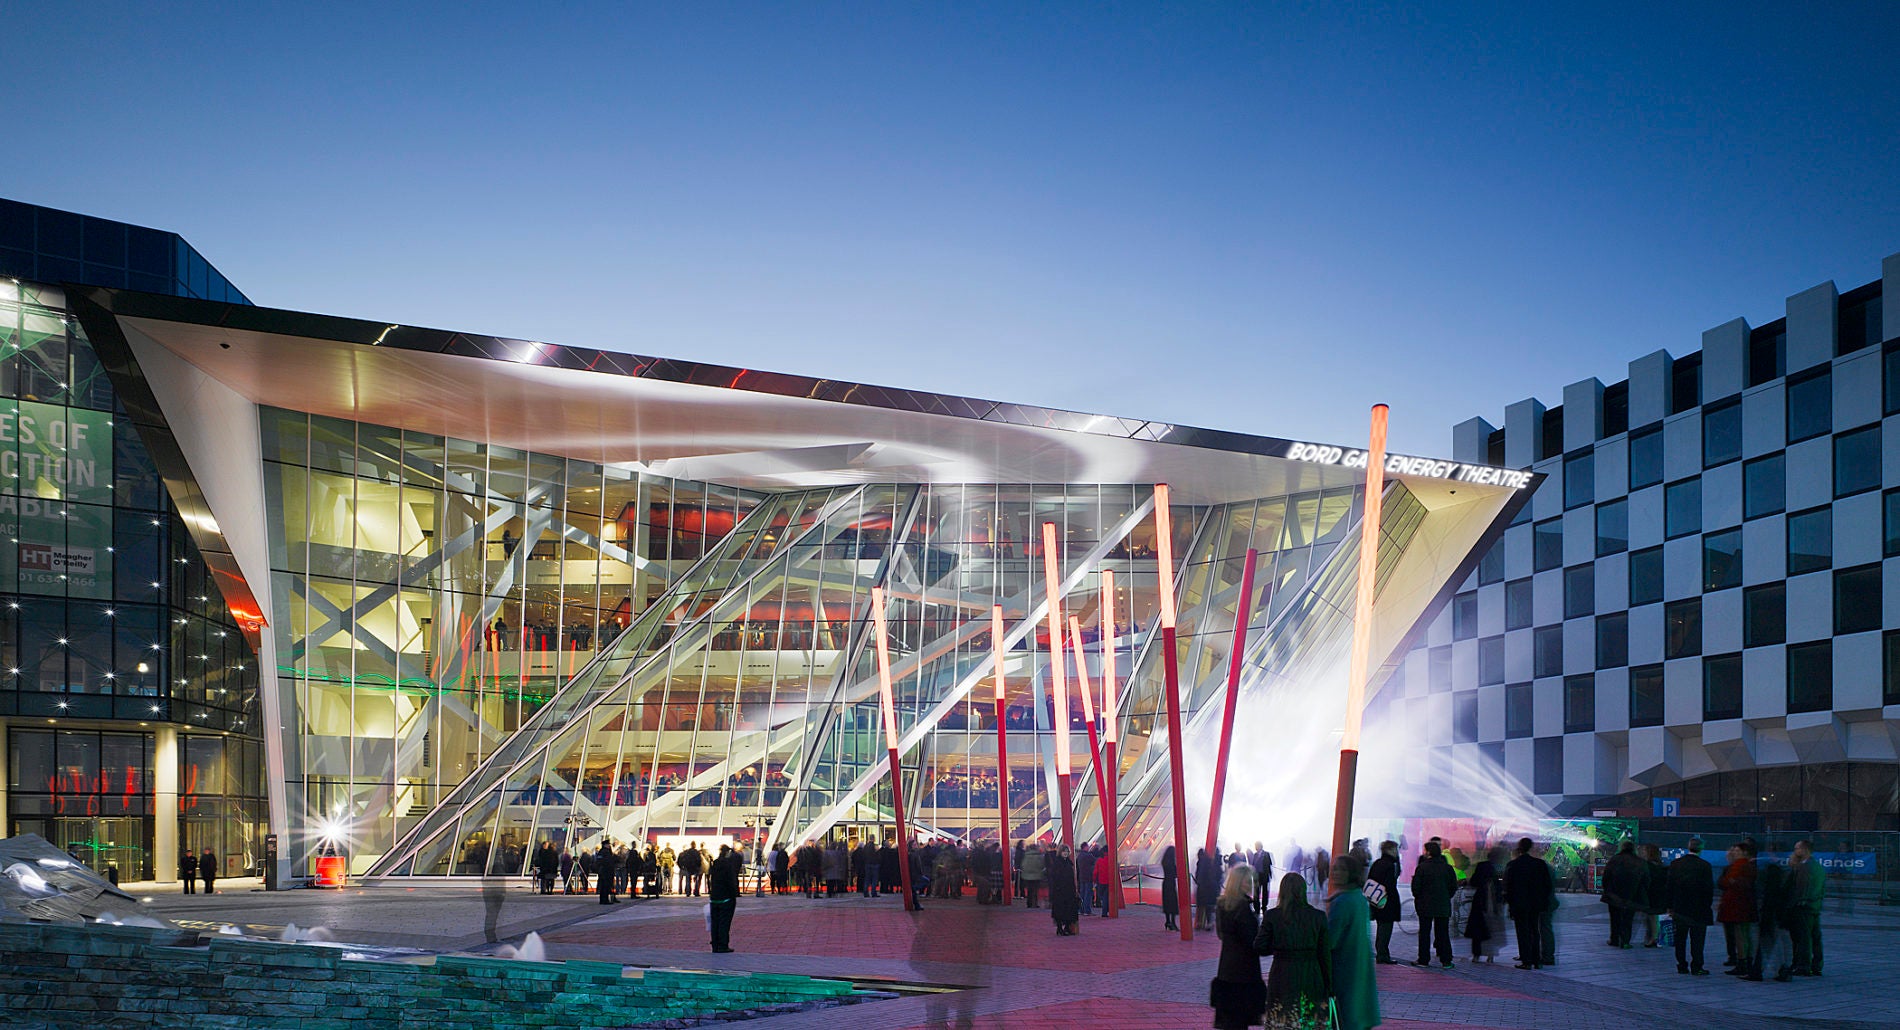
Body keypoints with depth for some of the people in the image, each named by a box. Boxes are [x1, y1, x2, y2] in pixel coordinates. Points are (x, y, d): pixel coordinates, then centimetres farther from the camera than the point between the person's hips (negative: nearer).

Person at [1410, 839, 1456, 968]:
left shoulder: (1422, 867, -9)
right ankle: (1446, 961, 6)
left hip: (1425, 904, -3)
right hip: (1443, 906, 3)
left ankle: (1423, 959, 7)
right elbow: (1454, 886, 5)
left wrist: (1418, 898, 7)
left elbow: (1415, 886, -10)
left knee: (1424, 932, 5)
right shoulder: (1447, 867, 1)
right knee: (1443, 932, 7)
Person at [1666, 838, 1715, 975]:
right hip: (1699, 908, -3)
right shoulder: (1705, 866, -10)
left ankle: (1682, 965, 14)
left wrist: (1670, 906, 8)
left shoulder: (1675, 864, 0)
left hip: (1679, 909, 3)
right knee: (1697, 940, 2)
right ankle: (1696, 967, 0)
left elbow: (1670, 886, 2)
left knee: (1680, 939, 11)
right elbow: (1709, 888, -8)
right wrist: (1708, 905, 4)